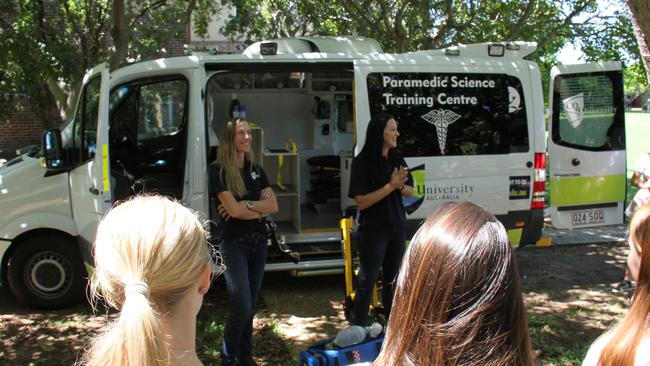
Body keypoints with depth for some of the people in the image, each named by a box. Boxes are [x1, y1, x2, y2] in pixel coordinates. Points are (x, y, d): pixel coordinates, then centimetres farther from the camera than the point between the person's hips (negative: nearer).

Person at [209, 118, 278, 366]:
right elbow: (233, 209, -15)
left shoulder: (256, 170, 10)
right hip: (234, 243, -6)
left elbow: (274, 206, 2)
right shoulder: (218, 170, -7)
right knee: (242, 307, -9)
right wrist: (260, 208, -2)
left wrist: (245, 205, -12)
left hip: (259, 242, 6)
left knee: (251, 305, 12)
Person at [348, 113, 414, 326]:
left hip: (396, 227, 6)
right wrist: (391, 185, -24)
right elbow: (361, 202, -19)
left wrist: (400, 185, -15)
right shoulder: (362, 162, -15)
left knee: (392, 280, 16)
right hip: (372, 230, -6)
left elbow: (410, 192, 7)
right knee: (367, 282, 3)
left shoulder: (397, 160, 2)